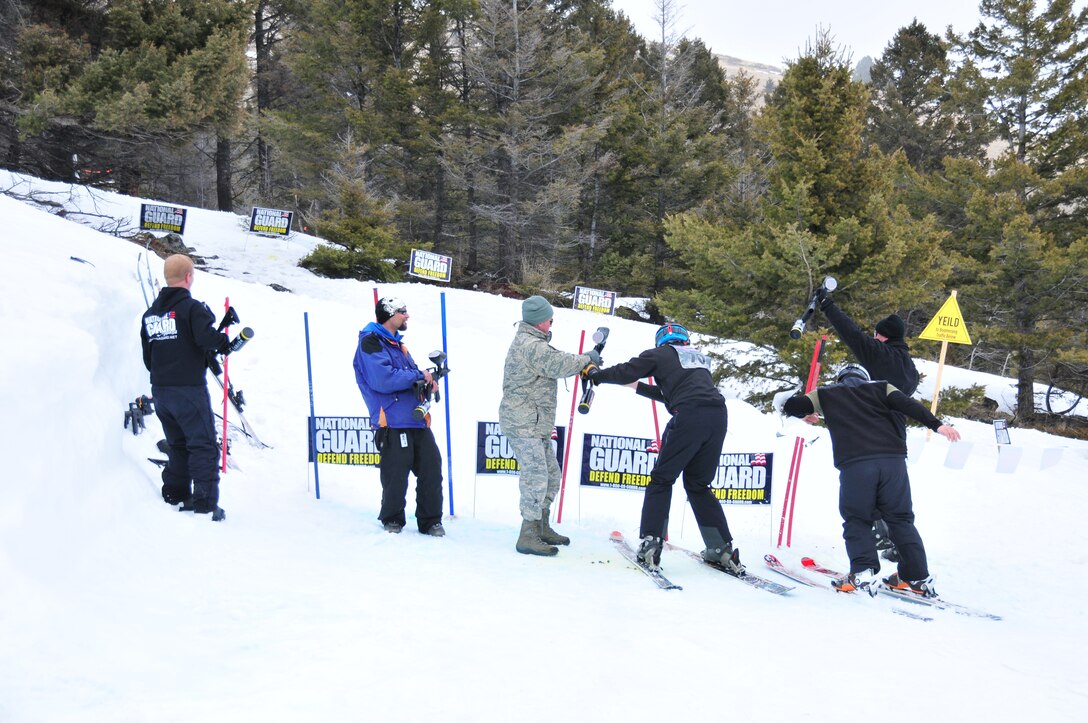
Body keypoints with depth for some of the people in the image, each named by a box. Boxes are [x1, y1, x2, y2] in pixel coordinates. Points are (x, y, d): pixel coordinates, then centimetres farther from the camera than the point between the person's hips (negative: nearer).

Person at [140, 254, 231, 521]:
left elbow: (147, 357, 15)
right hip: (189, 389, -7)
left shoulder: (150, 314, 12)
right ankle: (205, 504, -7)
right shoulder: (192, 308, -11)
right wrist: (224, 343, -6)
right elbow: (206, 337, -26)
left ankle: (175, 495, 22)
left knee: (177, 445, 20)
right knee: (204, 447, -3)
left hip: (160, 390, 7)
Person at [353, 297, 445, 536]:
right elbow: (383, 380, -21)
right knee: (396, 476, -2)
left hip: (417, 420, 8)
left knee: (432, 468, 5)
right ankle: (392, 520, 17)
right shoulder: (370, 343, -8)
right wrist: (418, 375, -11)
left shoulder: (396, 343, 22)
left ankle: (430, 521, 15)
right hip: (393, 423, -8)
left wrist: (427, 380, 5)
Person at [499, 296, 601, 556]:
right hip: (523, 424, -11)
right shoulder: (530, 345, -18)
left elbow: (555, 362, 20)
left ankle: (541, 527, 28)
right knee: (536, 477, -11)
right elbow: (559, 365, -22)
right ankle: (528, 537, -8)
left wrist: (584, 362, 5)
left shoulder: (531, 341, 17)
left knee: (551, 475, 17)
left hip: (536, 425, 11)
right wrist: (587, 358, -6)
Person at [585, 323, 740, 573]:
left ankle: (650, 543, -3)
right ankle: (722, 549, 12)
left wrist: (596, 375, 29)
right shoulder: (699, 357, 33)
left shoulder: (660, 354, 15)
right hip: (718, 416, 6)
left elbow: (625, 372, 12)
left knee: (661, 479, 7)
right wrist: (639, 387, 47)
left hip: (689, 417, -5)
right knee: (698, 485, 17)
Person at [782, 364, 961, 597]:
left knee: (856, 520, 11)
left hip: (855, 464, -2)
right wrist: (937, 424, -2)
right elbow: (908, 405, 7)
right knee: (900, 519, 13)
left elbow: (790, 405, 23)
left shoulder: (826, 395, 23)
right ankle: (918, 577, 11)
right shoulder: (881, 388, 24)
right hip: (893, 459, 2)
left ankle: (863, 573, -7)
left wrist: (805, 413, 44)